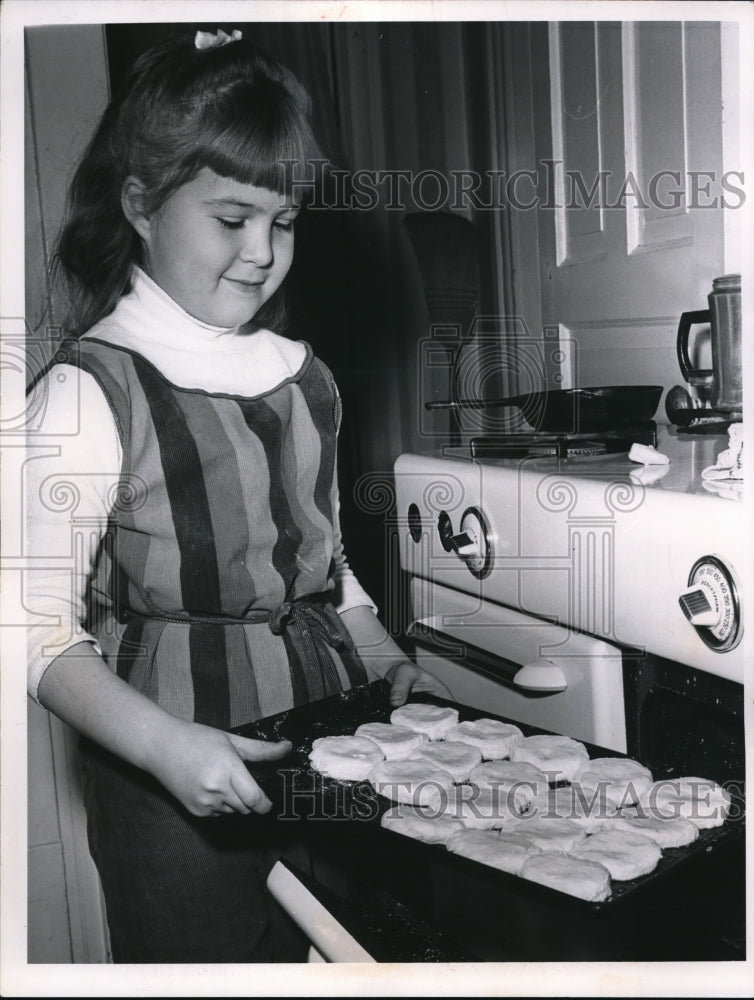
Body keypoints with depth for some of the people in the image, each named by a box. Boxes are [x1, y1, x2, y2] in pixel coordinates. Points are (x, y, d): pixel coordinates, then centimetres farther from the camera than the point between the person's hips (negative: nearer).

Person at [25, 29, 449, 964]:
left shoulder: (300, 375, 7)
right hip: (179, 786, -6)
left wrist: (393, 668, 7)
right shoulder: (91, 392, -13)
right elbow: (42, 634, -14)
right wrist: (167, 746, -26)